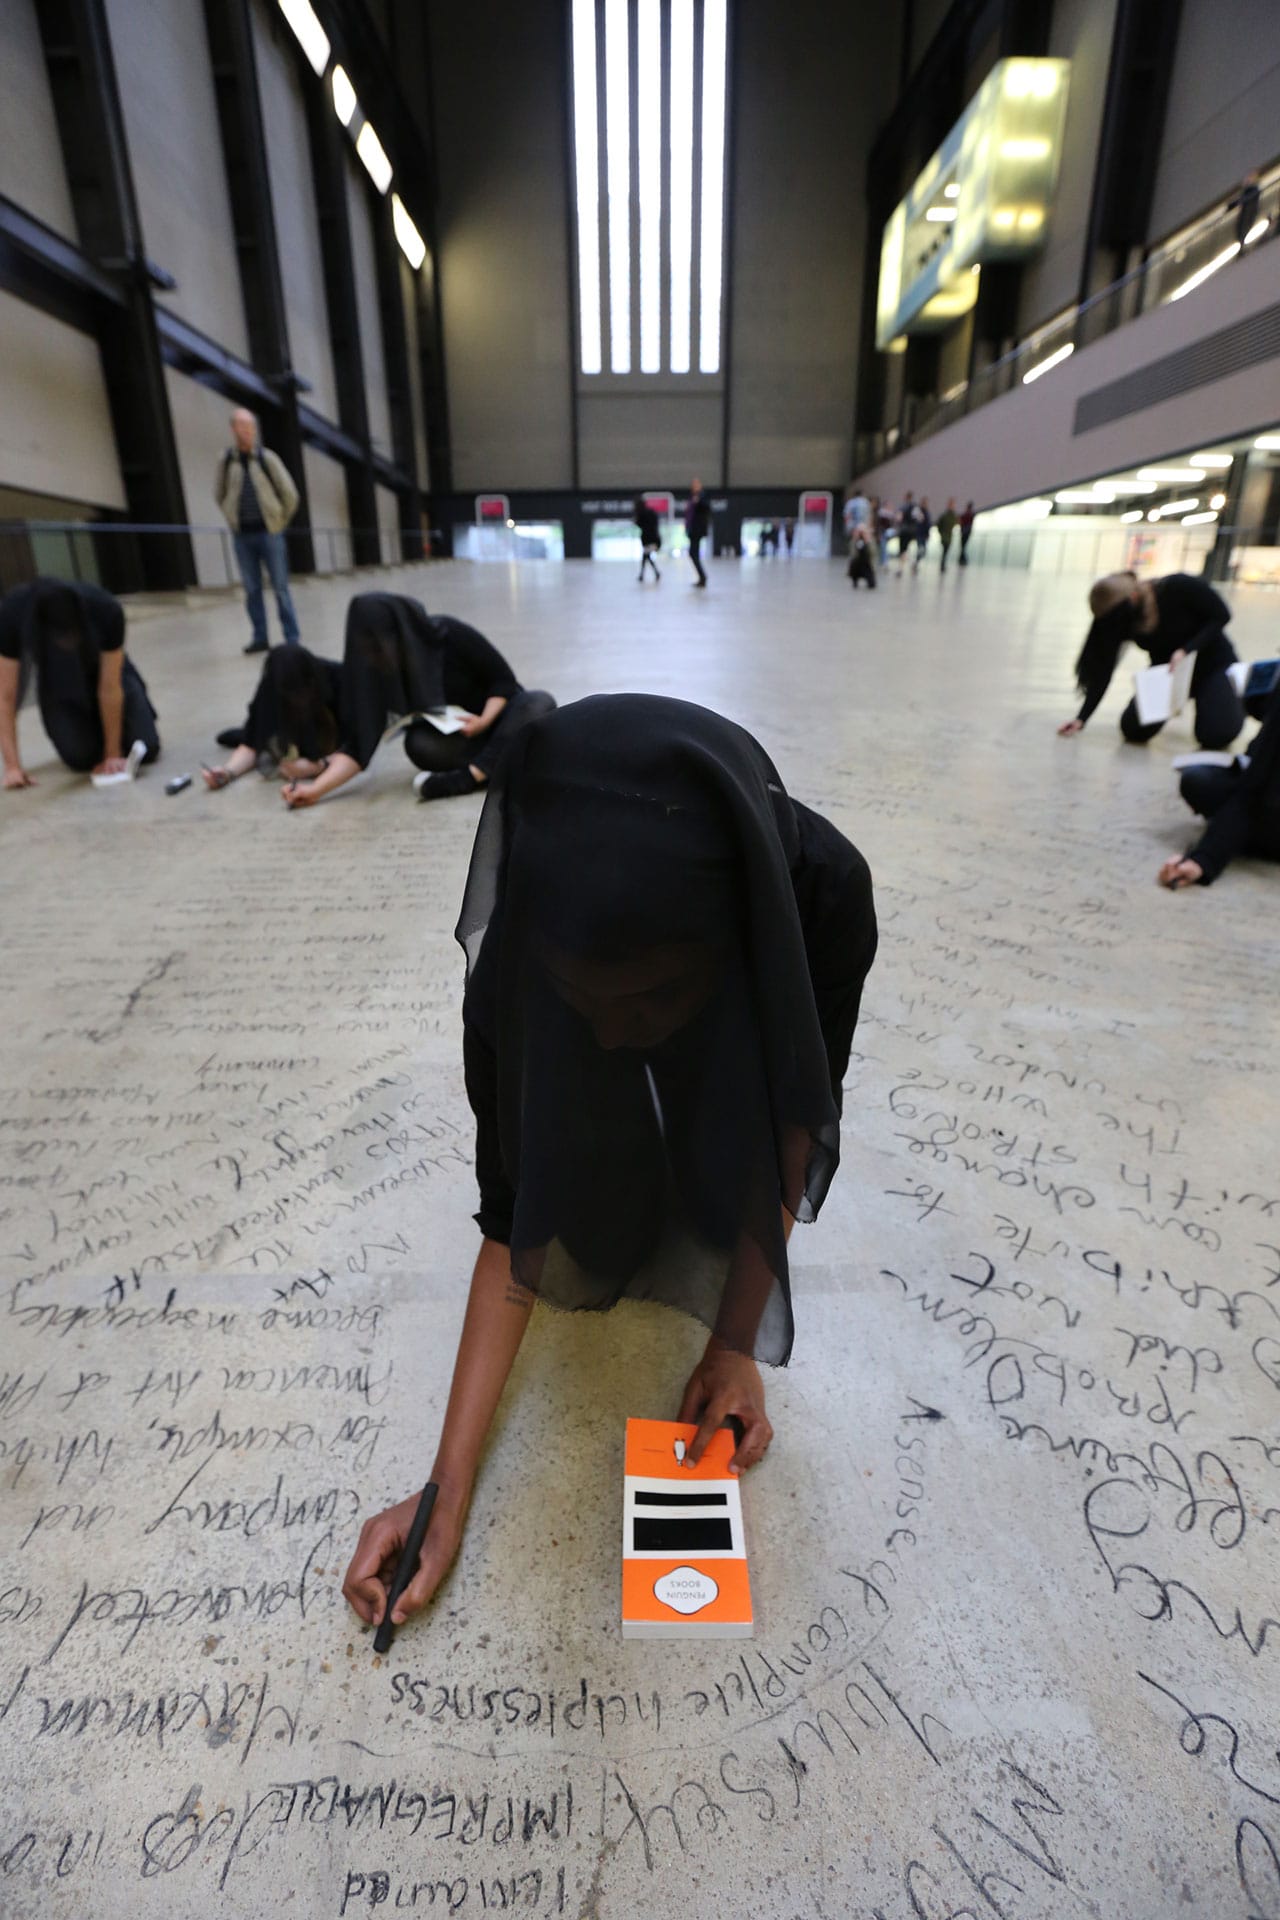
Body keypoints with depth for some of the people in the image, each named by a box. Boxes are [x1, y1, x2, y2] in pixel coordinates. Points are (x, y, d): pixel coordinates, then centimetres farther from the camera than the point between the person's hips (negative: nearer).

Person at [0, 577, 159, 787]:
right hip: (58, 684, 0)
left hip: (103, 670, 0)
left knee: (147, 749, -16)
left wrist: (113, 753, -20)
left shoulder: (107, 610, -35)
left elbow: (109, 689, -26)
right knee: (83, 758, -21)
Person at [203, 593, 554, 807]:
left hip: (494, 711, -2)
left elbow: (505, 680, -12)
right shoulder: (379, 666, -15)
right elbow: (360, 742, -20)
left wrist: (484, 720, -29)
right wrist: (315, 788, -31)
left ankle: (470, 776, -46)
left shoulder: (449, 634, -24)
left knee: (540, 702, -35)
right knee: (419, 745, -31)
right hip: (449, 729, 2)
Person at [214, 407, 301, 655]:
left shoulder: (267, 458, -4)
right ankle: (260, 637, 12)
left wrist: (280, 522, 6)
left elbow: (290, 494, 0)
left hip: (269, 533, -3)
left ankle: (291, 638, 2)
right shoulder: (226, 460, 3)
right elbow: (219, 494, 16)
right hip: (242, 536, 3)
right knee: (252, 590, 5)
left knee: (280, 587, -2)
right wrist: (234, 517, 13)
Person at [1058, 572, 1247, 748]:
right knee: (1134, 728, -16)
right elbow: (1103, 670, -17)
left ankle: (1234, 696, 15)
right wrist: (1081, 718, -25)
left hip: (1213, 662, -3)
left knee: (1217, 735, -19)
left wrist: (1186, 650, -32)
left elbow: (1221, 615, -18)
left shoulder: (1178, 587, -28)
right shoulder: (1117, 620, -18)